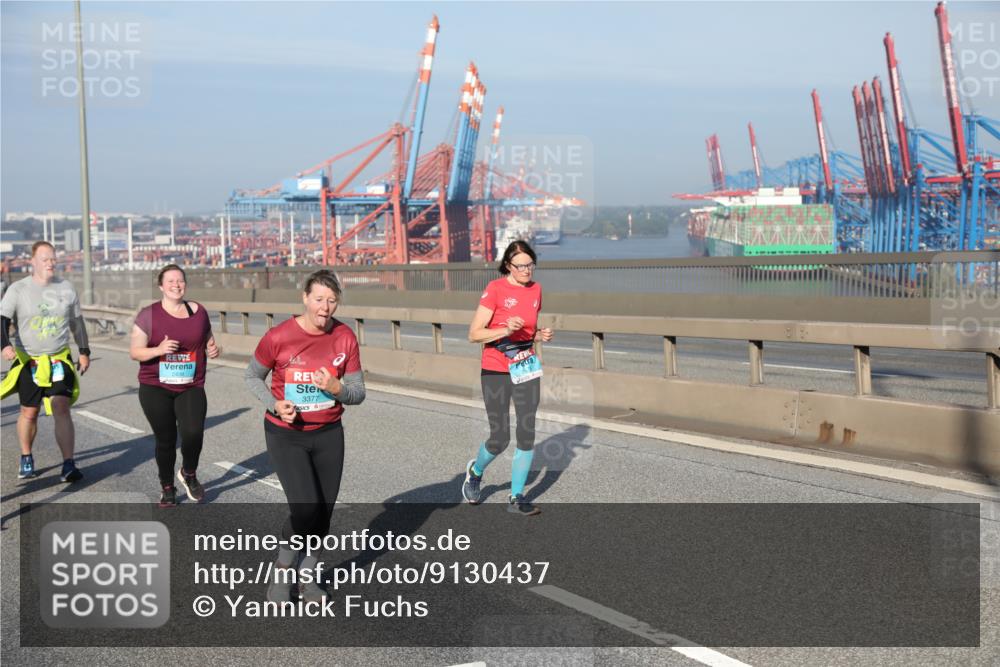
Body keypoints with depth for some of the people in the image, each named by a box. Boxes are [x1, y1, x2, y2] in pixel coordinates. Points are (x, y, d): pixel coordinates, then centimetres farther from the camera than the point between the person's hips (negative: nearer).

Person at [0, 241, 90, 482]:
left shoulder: (66, 288, 4)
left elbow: (77, 322, 15)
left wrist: (84, 352, 17)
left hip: (60, 361, 1)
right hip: (28, 362, 0)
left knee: (61, 408, -14)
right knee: (29, 411, 10)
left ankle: (68, 465, -17)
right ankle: (26, 459, 32)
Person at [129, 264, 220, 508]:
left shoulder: (198, 311, 6)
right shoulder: (148, 315, -3)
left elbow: (208, 342, 19)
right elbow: (134, 351, -4)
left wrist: (213, 350, -4)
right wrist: (159, 349, -23)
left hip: (191, 388, 1)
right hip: (155, 388, -1)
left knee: (193, 433, -18)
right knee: (165, 440, 4)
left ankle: (188, 474, 13)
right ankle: (167, 488, 27)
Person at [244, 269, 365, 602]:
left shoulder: (345, 337, -7)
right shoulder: (279, 337, -16)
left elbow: (358, 393, -2)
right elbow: (252, 376, 1)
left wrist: (336, 388, -24)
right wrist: (275, 404, -16)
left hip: (329, 434, 4)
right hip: (286, 434, -3)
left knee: (324, 511, 8)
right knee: (305, 507, -16)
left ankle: (307, 576, 31)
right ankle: (282, 569, 10)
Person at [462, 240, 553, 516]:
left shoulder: (535, 289, 6)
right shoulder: (495, 289, -11)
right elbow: (474, 334, -13)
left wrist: (541, 335, 0)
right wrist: (505, 330, -26)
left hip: (526, 368, 5)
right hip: (496, 371, -5)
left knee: (527, 435, -1)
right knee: (499, 439, -1)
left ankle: (516, 498, 11)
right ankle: (475, 471, 31)